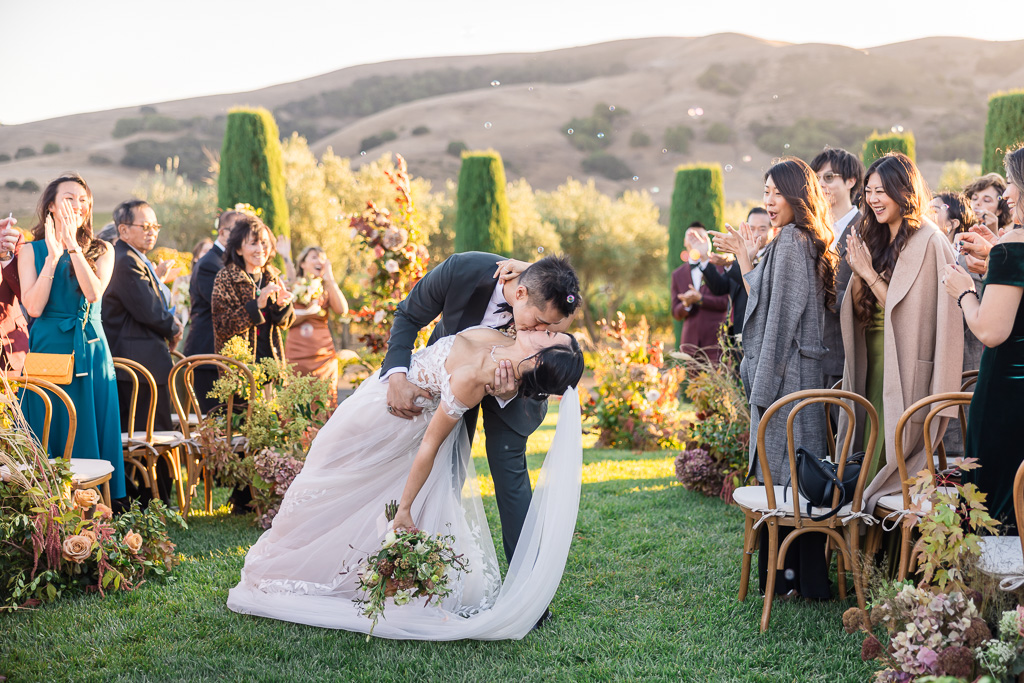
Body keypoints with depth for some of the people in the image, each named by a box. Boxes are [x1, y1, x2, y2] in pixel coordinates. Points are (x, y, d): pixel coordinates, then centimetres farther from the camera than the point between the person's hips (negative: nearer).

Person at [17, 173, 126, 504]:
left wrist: (72, 246, -15)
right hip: (48, 349, -1)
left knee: (91, 429, 2)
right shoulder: (31, 251, 5)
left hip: (91, 352, 1)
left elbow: (93, 293, -11)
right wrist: (53, 255, -13)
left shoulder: (101, 251, 8)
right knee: (49, 433, 1)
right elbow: (33, 306, -9)